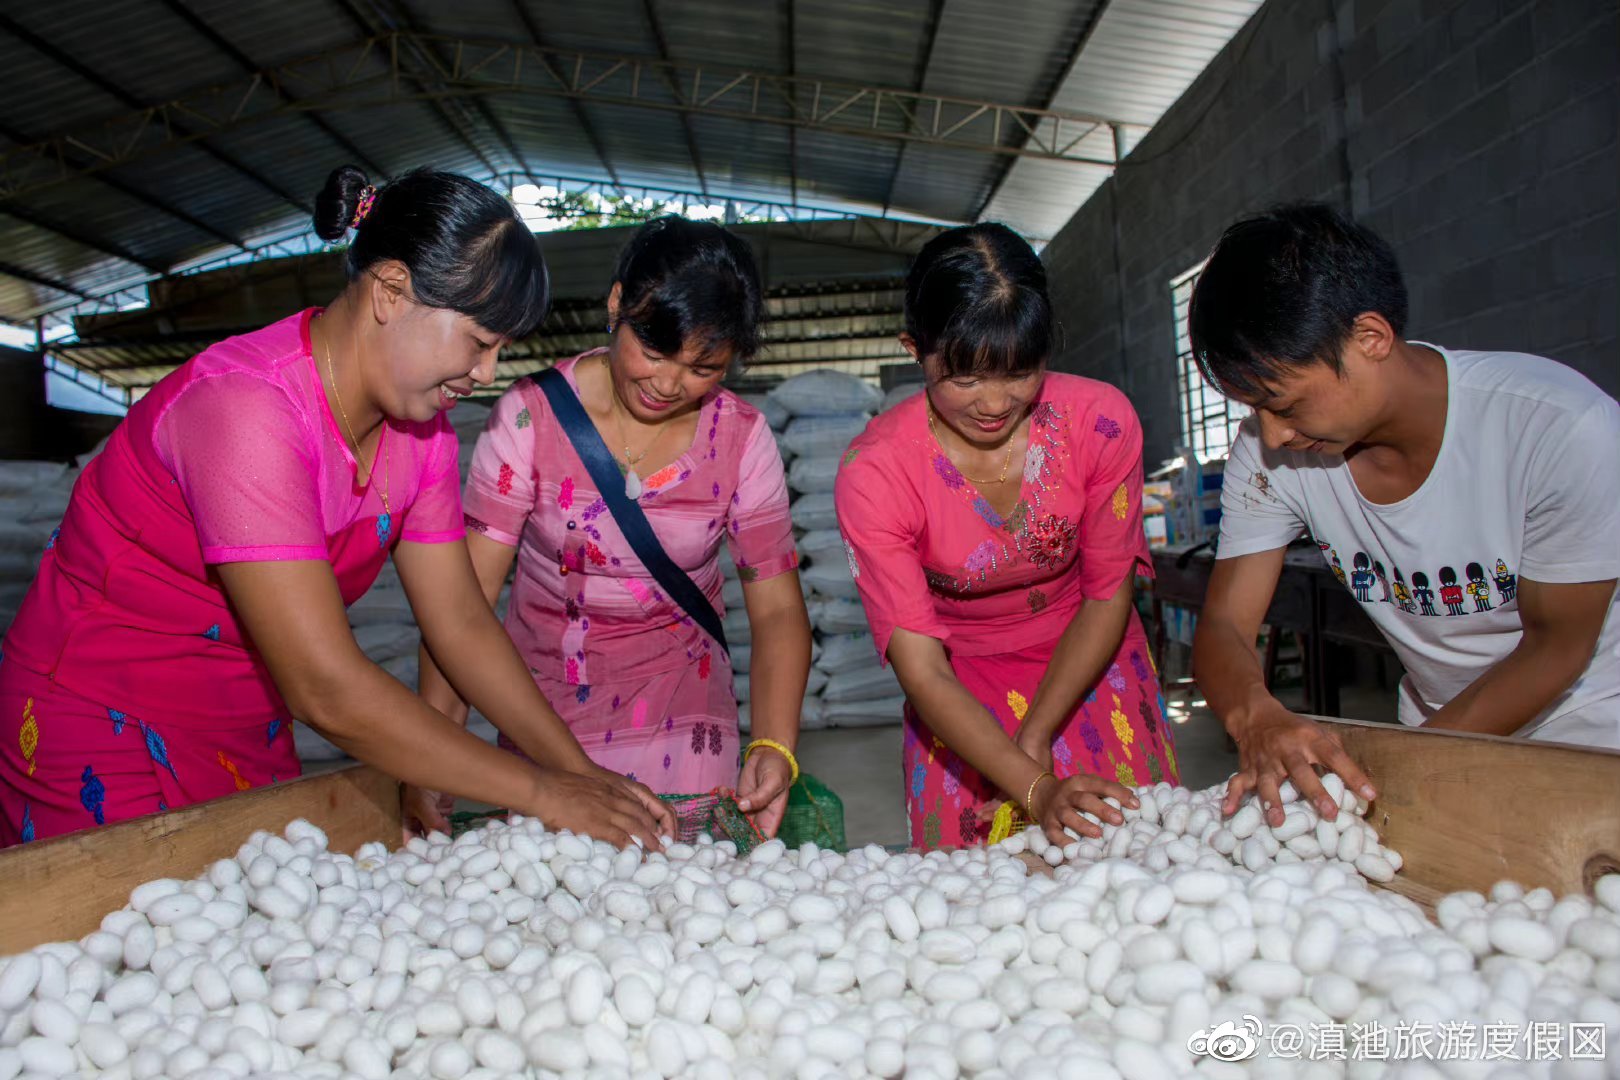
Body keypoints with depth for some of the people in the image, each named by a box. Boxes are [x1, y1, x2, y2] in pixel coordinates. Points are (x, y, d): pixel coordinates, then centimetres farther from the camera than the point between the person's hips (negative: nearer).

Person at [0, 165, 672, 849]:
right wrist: (540, 793, -28)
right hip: (100, 727, -6)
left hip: (250, 728, 7)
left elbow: (461, 621, -4)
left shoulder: (419, 423, -5)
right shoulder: (245, 407, -30)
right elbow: (328, 690, -33)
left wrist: (580, 770, -12)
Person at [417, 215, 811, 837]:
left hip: (679, 693, 1)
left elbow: (777, 608, -9)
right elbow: (468, 594, -15)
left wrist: (775, 748, -24)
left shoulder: (741, 438, -8)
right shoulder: (531, 414, -12)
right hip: (544, 691, 0)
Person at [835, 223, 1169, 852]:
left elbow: (1108, 596, -10)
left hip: (1089, 662, 2)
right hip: (961, 694, -1)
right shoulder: (873, 474, -26)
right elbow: (921, 671, -26)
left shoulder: (1101, 422, -21)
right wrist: (1037, 790, -37)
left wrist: (1032, 743, -16)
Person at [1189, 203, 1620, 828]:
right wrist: (1257, 717, -37)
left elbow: (1556, 647, -16)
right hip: (1436, 734, 3)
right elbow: (1224, 624, -14)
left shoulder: (1566, 429, -25)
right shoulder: (1268, 455, -16)